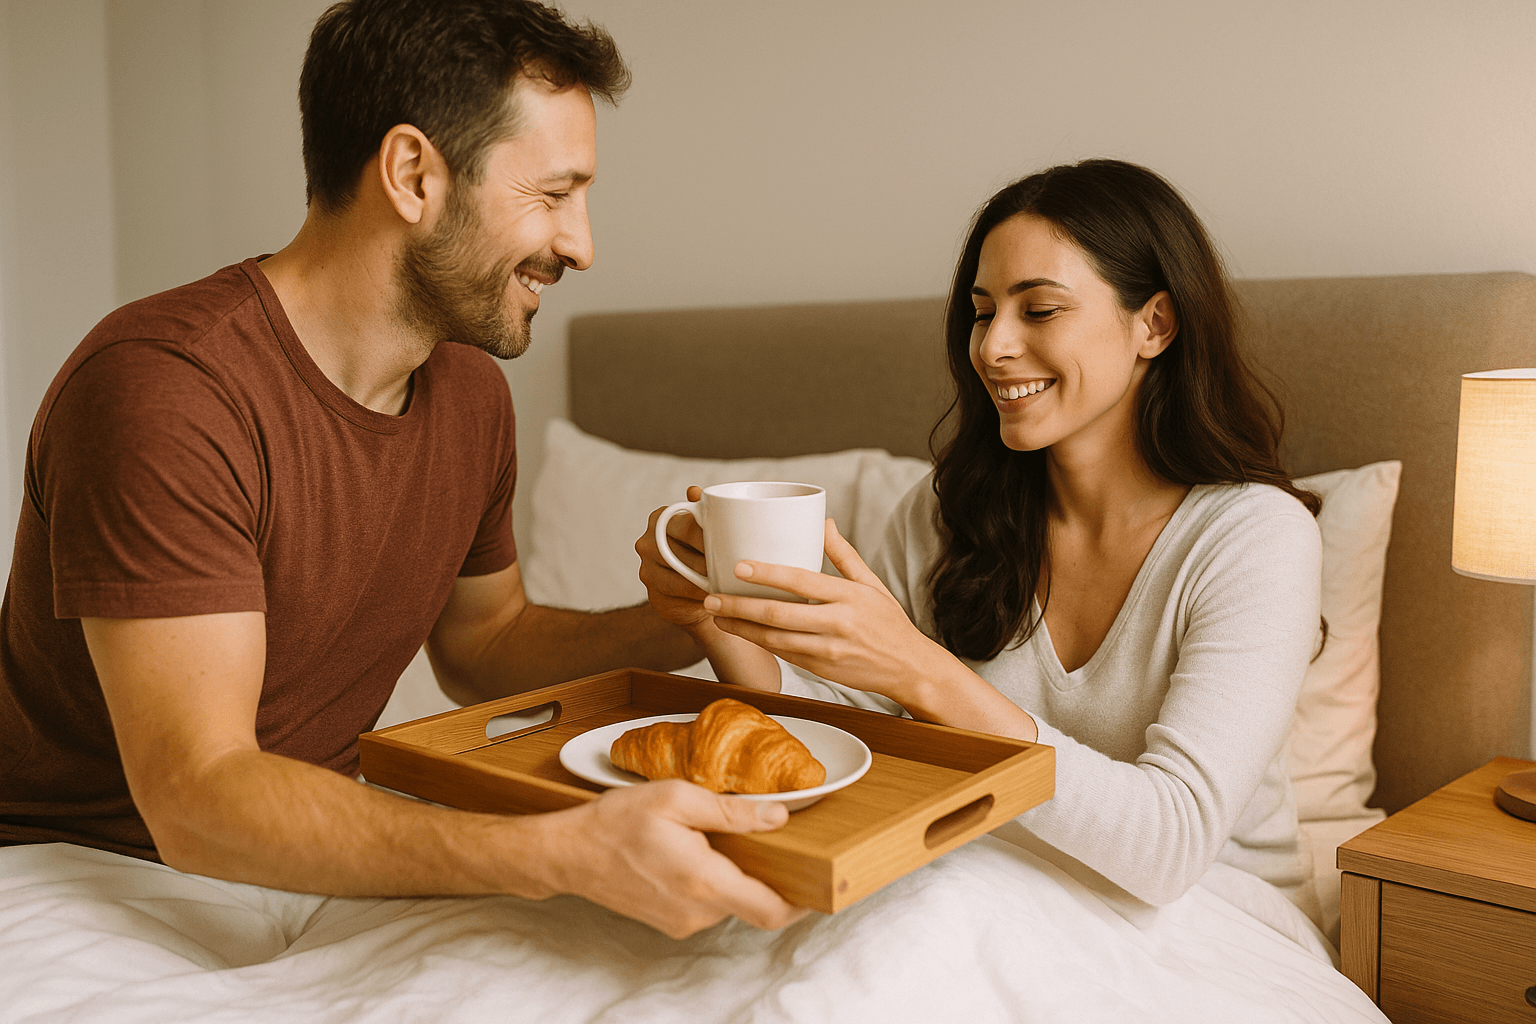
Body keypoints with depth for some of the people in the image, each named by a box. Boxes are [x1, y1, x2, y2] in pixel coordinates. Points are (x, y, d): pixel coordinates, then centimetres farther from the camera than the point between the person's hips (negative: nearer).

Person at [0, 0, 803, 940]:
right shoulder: (161, 387, -25)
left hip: (309, 854, 6)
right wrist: (564, 853, -43)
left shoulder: (470, 391, 0)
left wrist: (670, 626, -6)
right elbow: (196, 800, -31)